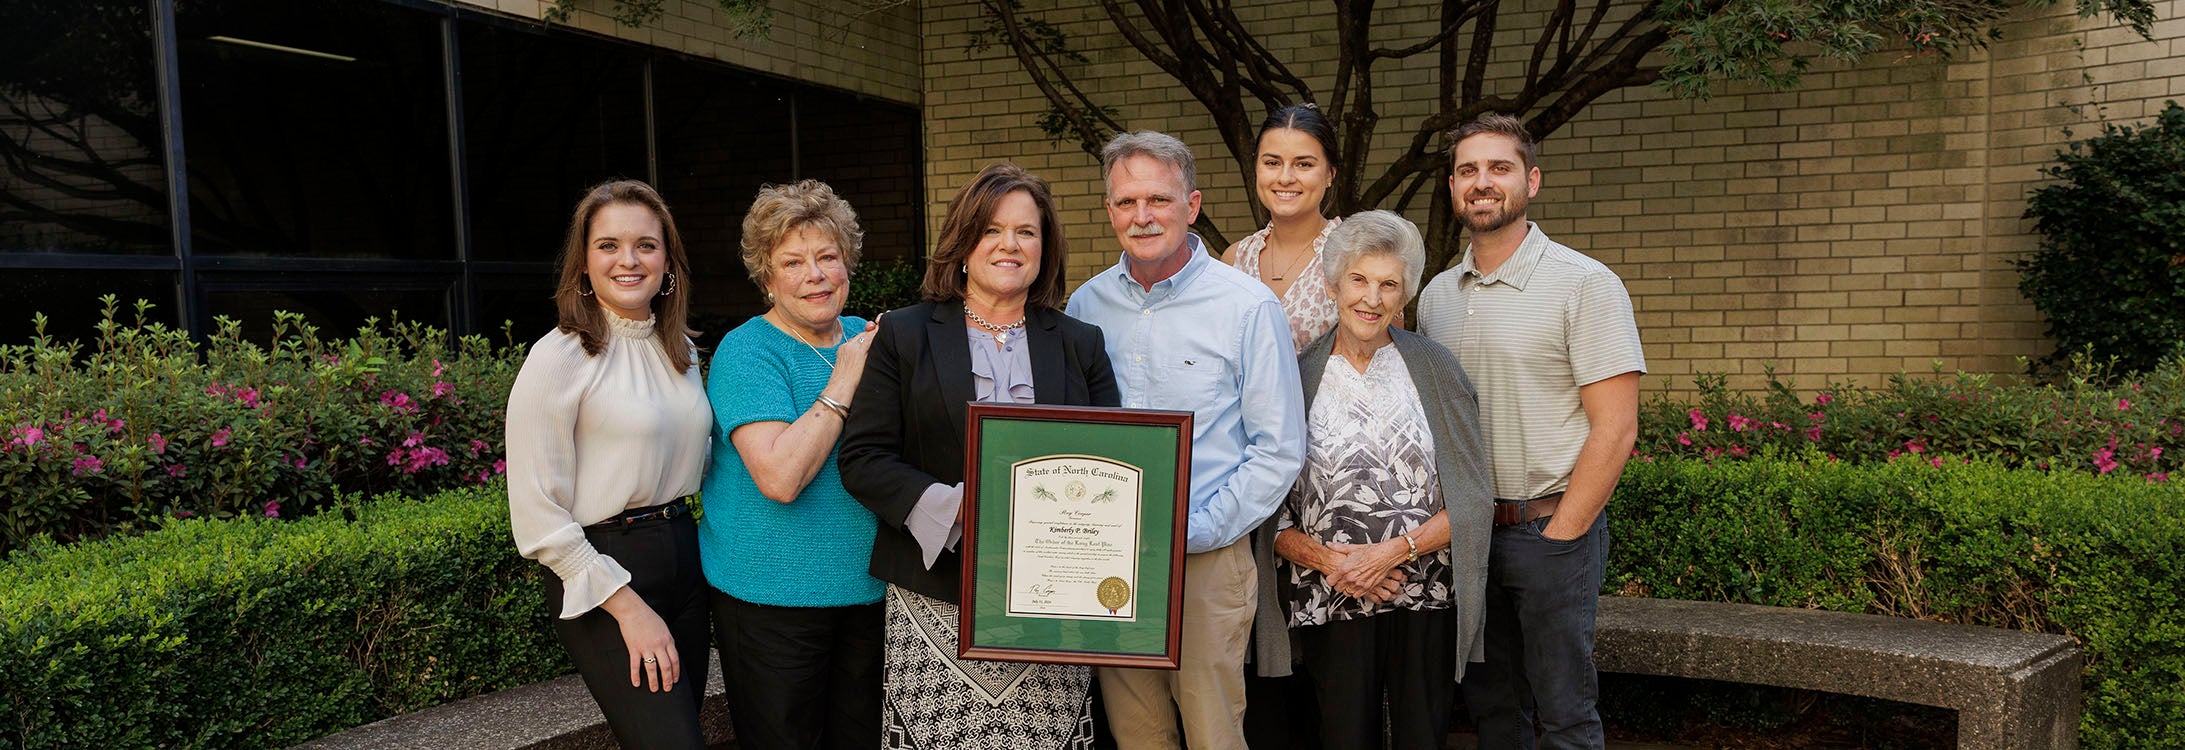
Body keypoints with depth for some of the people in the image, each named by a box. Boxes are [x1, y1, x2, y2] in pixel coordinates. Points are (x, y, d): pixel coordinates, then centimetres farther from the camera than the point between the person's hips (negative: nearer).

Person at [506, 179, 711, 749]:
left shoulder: (680, 351, 9)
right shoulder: (559, 357, -11)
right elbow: (538, 518, -13)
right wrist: (629, 607, -15)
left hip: (684, 556, 7)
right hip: (603, 572, -7)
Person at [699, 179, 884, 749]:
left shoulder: (868, 340, 8)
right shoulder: (747, 352, -11)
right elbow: (780, 477, -26)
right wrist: (843, 383, -20)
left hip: (868, 588, 6)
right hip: (773, 595, -6)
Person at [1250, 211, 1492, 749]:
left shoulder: (1434, 368, 3)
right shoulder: (1297, 376, 3)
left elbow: (1475, 501, -1)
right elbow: (1268, 512, 3)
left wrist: (1395, 550, -12)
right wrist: (1324, 559, -13)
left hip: (1427, 602, 0)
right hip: (1330, 603, 0)